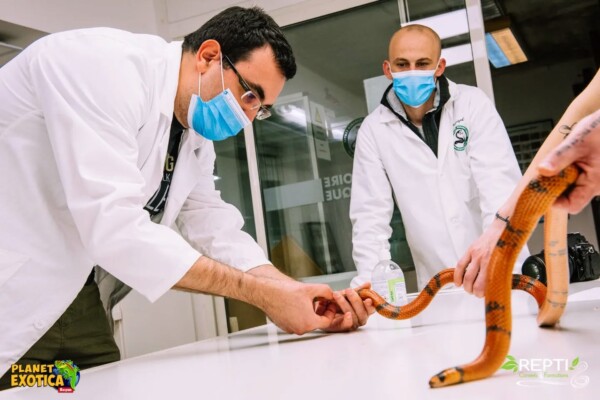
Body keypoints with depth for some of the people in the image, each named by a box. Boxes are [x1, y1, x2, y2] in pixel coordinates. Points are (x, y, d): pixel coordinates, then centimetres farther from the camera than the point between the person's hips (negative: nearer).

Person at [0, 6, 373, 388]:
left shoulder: (197, 136, 3)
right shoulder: (106, 65, -24)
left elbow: (216, 231, 5)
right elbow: (111, 225, -32)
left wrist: (301, 295, -11)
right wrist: (262, 292, -28)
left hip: (70, 292, 8)